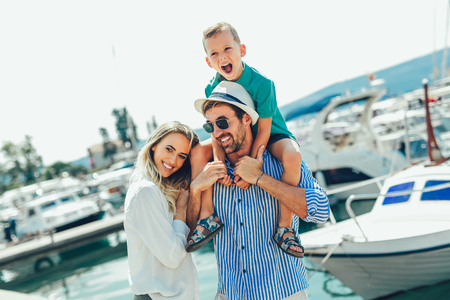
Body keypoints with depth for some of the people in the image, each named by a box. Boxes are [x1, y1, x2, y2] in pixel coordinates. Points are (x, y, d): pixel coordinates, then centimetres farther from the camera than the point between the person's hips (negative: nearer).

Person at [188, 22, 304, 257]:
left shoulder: (262, 83, -25)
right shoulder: (212, 89, -11)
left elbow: (263, 131, -24)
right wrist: (219, 160, -29)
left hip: (271, 136, -4)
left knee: (292, 156, -37)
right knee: (198, 151, -14)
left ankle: (284, 226, -24)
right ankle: (208, 215, -11)